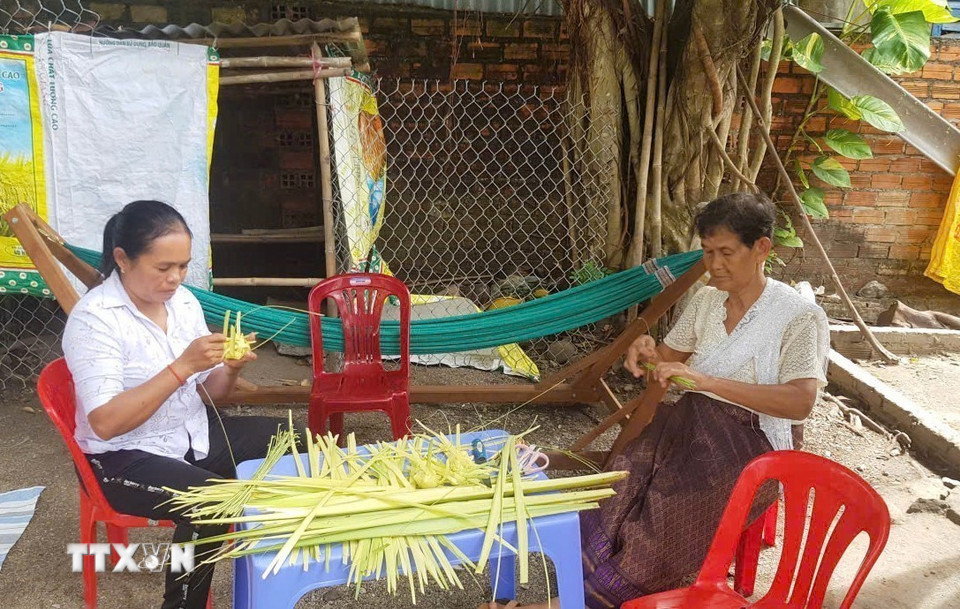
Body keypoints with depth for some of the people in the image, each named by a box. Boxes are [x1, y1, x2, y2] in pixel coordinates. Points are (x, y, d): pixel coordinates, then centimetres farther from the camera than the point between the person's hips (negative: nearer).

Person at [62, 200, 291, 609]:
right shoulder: (94, 319, -19)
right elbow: (105, 423, -28)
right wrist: (181, 367, -34)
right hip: (123, 456, -7)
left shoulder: (183, 300, 0)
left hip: (194, 434, 7)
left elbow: (207, 394, 6)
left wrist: (230, 369, -18)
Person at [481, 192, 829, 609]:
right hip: (691, 421, 5)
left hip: (753, 441, -5)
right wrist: (648, 353, -6)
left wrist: (707, 380, -28)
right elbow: (670, 358, 19)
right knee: (625, 482, -23)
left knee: (668, 507, -26)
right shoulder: (705, 300, 10)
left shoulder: (801, 316, -7)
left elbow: (800, 402, -20)